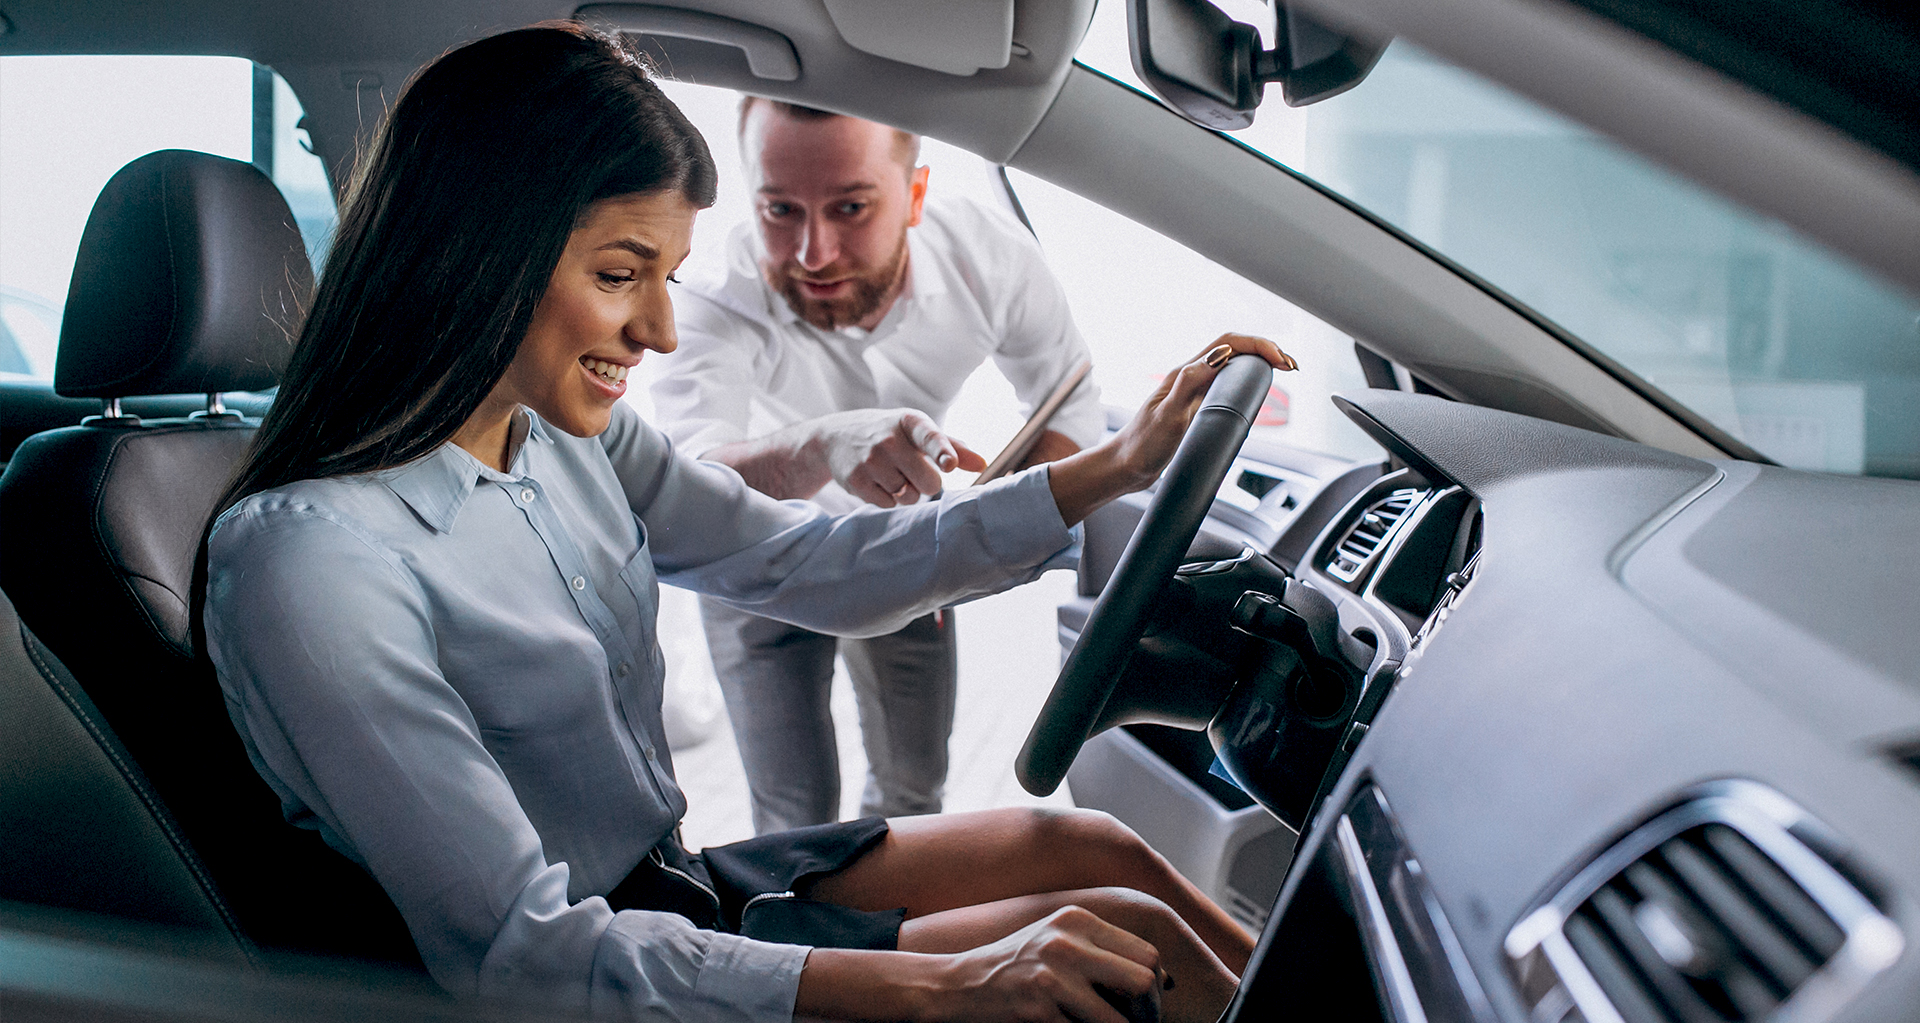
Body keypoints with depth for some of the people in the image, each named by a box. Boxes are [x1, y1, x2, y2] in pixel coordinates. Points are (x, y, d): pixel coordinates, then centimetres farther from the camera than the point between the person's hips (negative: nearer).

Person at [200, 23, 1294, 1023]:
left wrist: (1114, 467, 0)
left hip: (676, 888, 8)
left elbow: (812, 566, 6)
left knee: (1097, 850, 2)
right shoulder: (310, 560, -27)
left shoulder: (567, 431, -1)